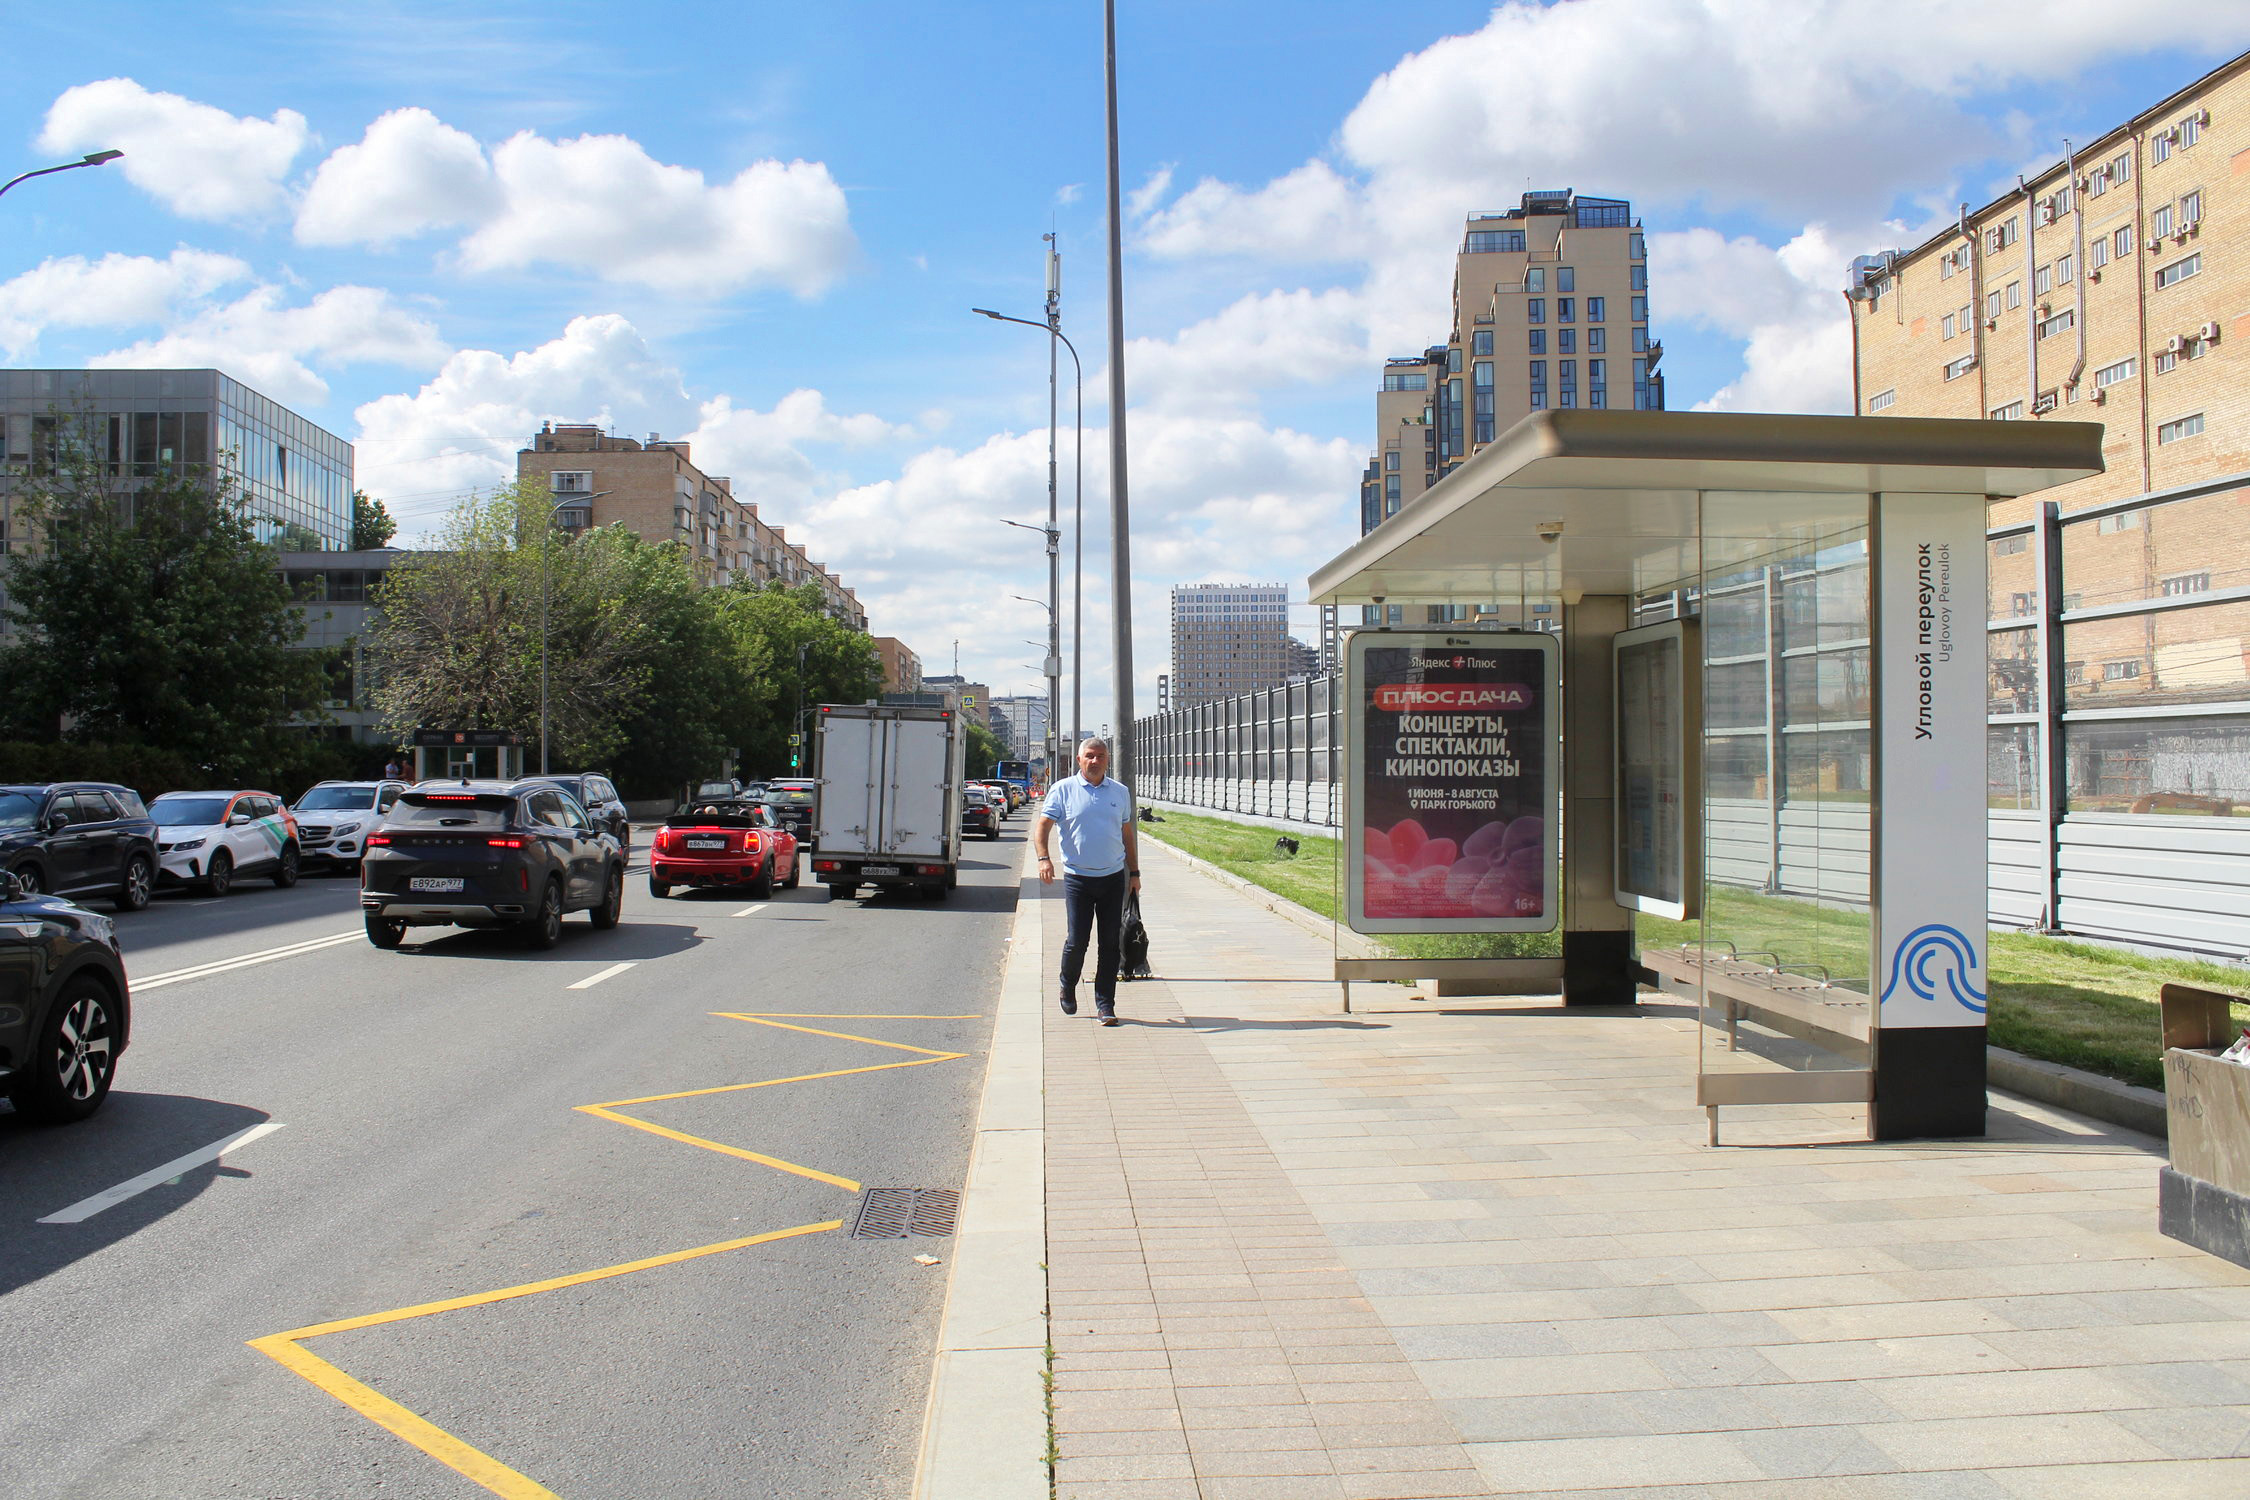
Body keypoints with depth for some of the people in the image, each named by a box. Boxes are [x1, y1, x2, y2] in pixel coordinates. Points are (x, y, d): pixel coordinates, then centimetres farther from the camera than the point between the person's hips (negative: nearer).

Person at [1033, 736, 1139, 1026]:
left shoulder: (1120, 792, 10)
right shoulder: (1063, 790, 0)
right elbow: (1042, 826, -5)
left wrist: (1134, 872, 15)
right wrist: (1044, 858, -22)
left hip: (1113, 877, 3)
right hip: (1078, 878, -3)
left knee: (1110, 943, 2)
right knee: (1077, 940, -2)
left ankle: (1105, 1004, 10)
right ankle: (1068, 989, 25)